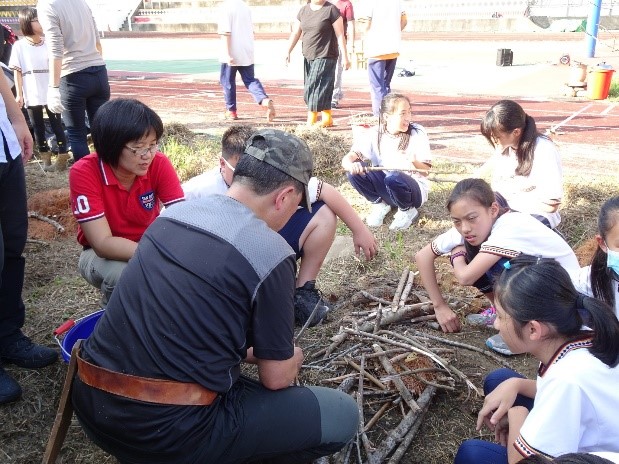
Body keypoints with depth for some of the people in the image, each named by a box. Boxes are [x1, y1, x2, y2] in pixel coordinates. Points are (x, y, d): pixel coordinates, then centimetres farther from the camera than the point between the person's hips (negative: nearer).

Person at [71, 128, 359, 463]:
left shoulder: (172, 214, 6)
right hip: (167, 430, -7)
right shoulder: (270, 253, -15)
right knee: (343, 416, 3)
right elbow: (276, 378, -3)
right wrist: (292, 357, 19)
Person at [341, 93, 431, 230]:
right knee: (356, 170, -22)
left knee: (393, 177, -36)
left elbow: (425, 171, -14)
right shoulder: (375, 134, -8)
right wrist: (351, 165, -40)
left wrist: (414, 162, -37)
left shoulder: (417, 133, -13)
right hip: (384, 187, 3)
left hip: (412, 188, -3)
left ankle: (408, 210, -6)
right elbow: (347, 159, -16)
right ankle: (380, 203, 1)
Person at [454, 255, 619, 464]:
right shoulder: (578, 334, -13)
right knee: (498, 380, 6)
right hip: (586, 445, 7)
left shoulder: (568, 380, -35)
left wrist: (517, 414, -11)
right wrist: (515, 384, -6)